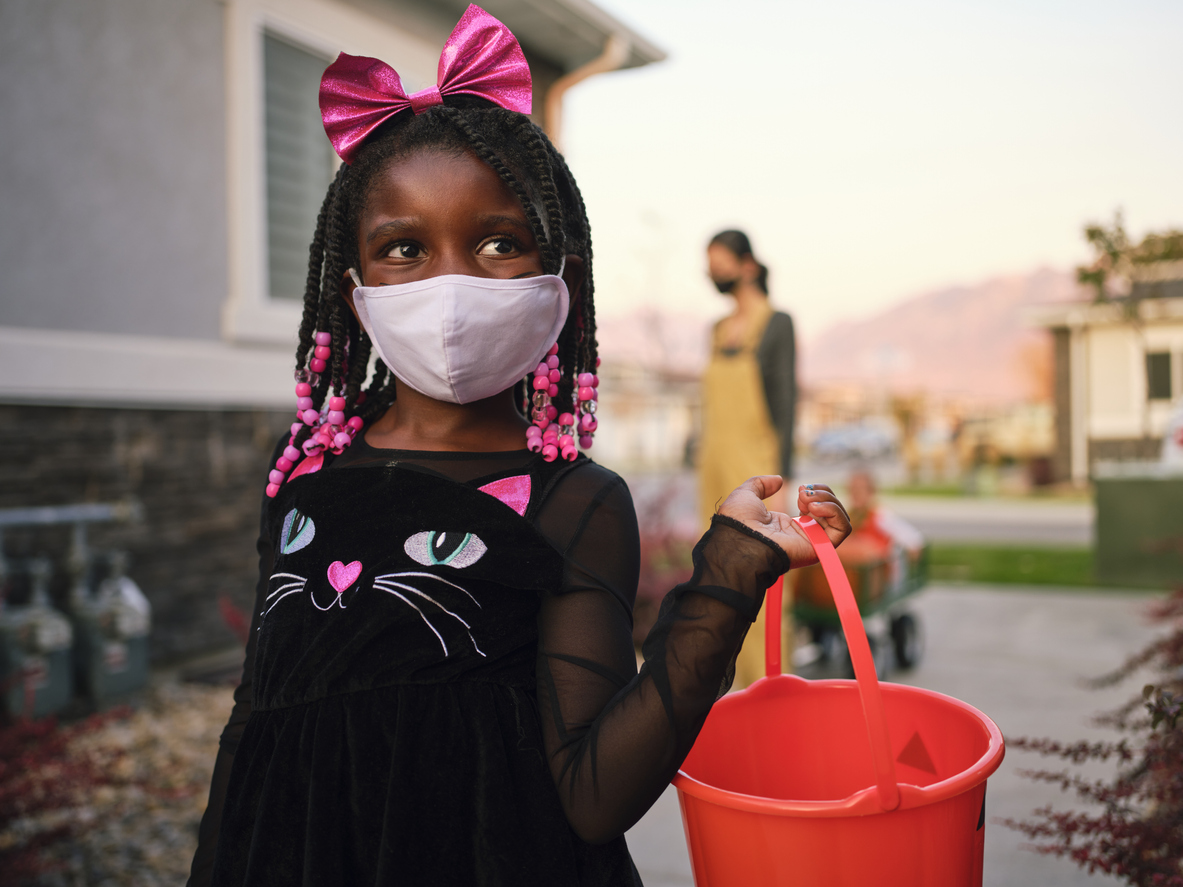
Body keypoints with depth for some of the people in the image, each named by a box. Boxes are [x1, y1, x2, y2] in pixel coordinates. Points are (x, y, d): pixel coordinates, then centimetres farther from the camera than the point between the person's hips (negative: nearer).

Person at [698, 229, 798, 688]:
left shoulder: (777, 323, -6)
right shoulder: (720, 330, 14)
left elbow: (785, 400, -9)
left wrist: (779, 476, -14)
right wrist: (706, 471, 15)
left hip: (756, 465, -7)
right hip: (717, 463, 7)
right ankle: (736, 677, 19)